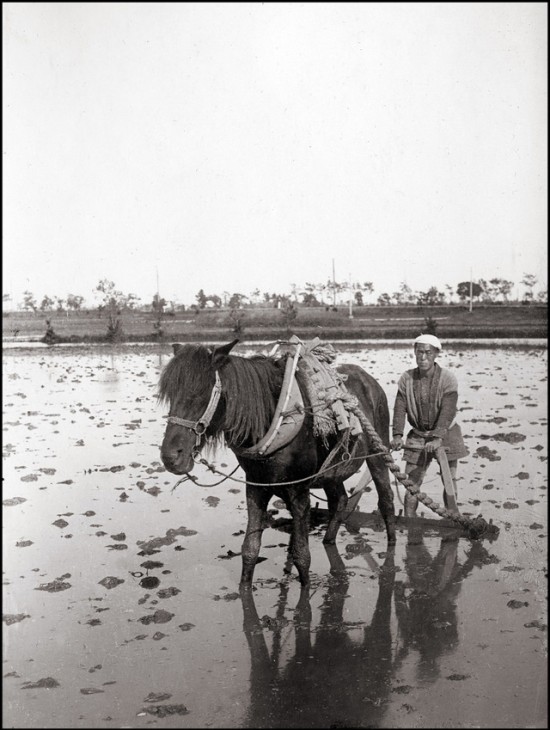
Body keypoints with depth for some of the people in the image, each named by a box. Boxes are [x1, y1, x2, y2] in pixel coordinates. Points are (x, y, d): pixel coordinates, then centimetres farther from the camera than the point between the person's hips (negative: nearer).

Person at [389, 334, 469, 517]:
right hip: (418, 436, 2)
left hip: (446, 434, -2)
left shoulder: (447, 378, -16)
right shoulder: (407, 378, -6)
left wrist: (438, 438, -37)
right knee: (412, 482, -1)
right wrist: (397, 435, -26)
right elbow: (400, 408, -13)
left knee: (449, 481, 3)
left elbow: (447, 411, -26)